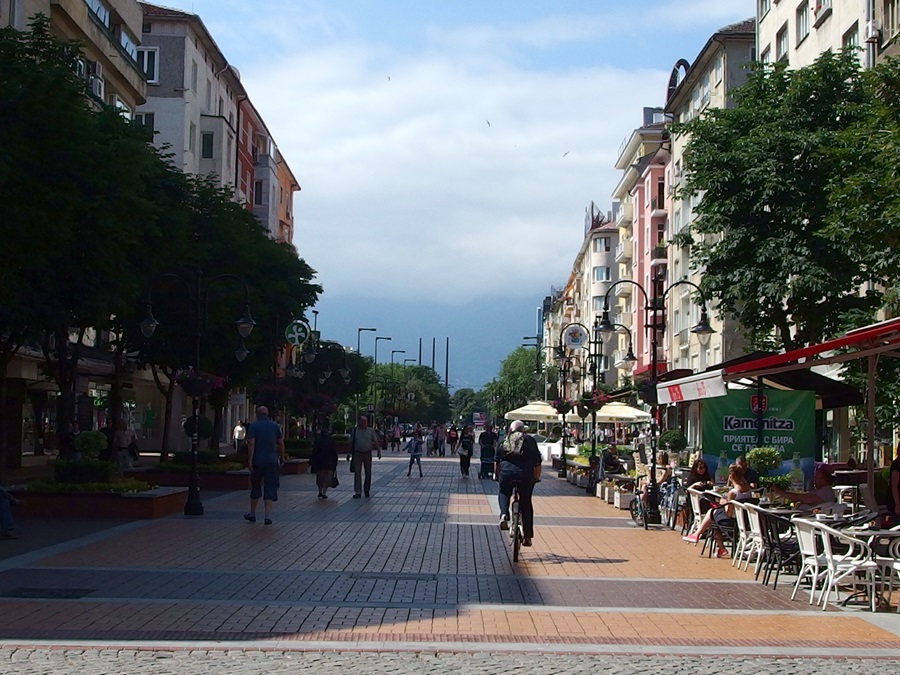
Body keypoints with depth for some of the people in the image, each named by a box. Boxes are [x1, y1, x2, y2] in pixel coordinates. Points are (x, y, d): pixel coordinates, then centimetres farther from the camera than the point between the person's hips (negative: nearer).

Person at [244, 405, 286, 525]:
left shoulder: (253, 426, -3)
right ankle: (268, 516, -10)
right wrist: (282, 457, 18)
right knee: (270, 488, -1)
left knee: (255, 488, 13)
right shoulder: (275, 426, 5)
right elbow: (281, 443, 7)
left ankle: (252, 514, 23)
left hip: (257, 461, -1)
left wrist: (250, 461, -12)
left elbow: (251, 443, -11)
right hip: (272, 461, 1)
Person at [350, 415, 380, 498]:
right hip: (357, 454, -1)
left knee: (368, 473, 9)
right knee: (357, 473, -4)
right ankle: (358, 492, -3)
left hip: (368, 453, 1)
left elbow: (376, 441, 5)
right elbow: (351, 443, 7)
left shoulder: (371, 430, 2)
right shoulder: (355, 431, 1)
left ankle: (367, 490, 23)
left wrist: (378, 450, -4)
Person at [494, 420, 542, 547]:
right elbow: (537, 463, 14)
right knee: (526, 503, 11)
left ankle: (504, 515, -1)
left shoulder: (505, 440, 19)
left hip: (506, 471, 0)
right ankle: (527, 536, 13)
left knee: (504, 493, 27)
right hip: (525, 473, 0)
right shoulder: (530, 441, 18)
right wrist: (536, 477, 25)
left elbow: (497, 461, 17)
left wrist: (496, 475, 29)